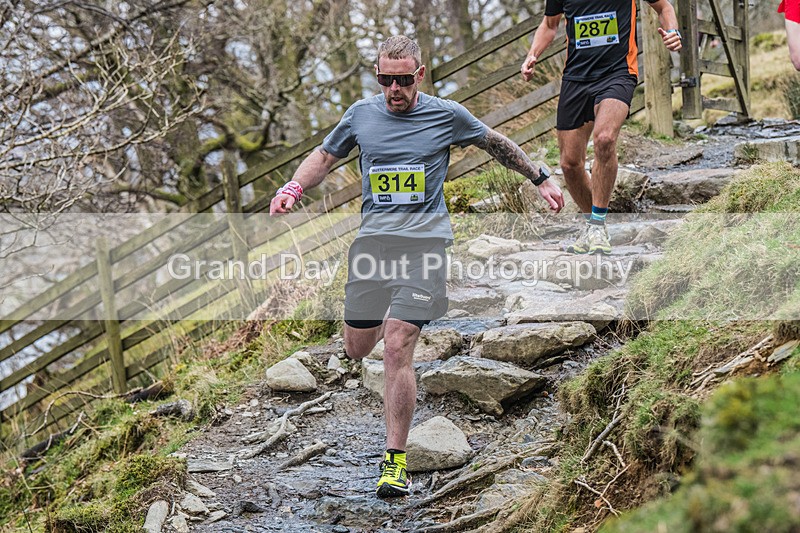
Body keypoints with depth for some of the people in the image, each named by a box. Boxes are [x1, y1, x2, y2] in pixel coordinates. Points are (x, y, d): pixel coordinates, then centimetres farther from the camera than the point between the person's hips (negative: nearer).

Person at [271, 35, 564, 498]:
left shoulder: (447, 115, 3)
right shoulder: (361, 114, 9)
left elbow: (497, 144, 19)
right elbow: (325, 156, 21)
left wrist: (541, 180, 23)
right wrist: (294, 187, 2)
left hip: (424, 238, -4)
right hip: (372, 237, 4)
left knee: (396, 349, -16)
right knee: (358, 349, 7)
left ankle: (396, 459, -9)